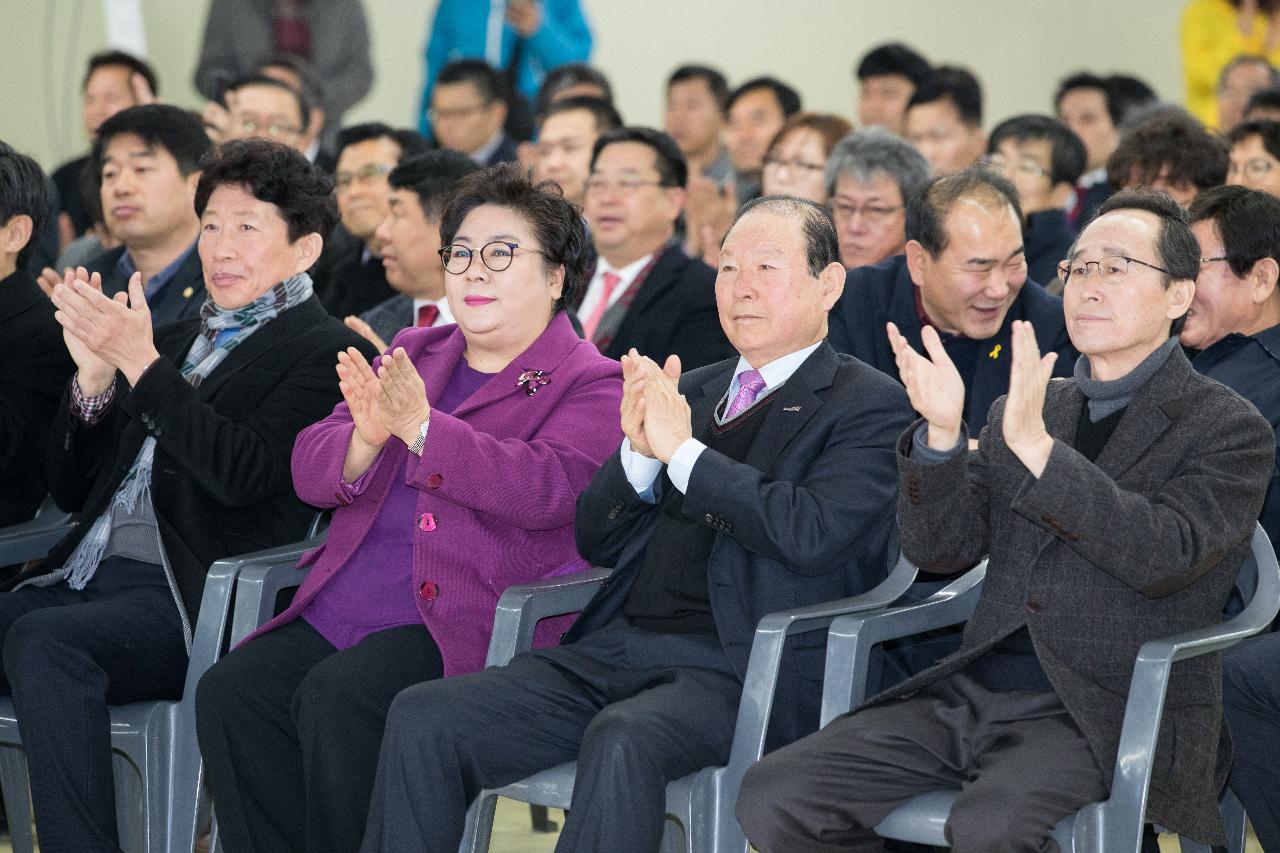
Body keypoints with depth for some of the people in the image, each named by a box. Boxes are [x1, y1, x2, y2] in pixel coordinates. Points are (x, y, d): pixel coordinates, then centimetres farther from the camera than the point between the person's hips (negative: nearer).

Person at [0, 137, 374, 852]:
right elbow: (71, 489, 23)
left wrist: (140, 363, -15)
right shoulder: (177, 340, 26)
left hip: (194, 602, -7)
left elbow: (242, 474, -13)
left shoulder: (326, 351, 3)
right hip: (85, 574, 7)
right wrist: (93, 375, 5)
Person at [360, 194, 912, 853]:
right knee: (423, 718, -14)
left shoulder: (870, 405, 4)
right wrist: (638, 452, 0)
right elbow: (597, 542, 19)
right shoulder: (692, 390, 22)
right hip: (618, 648, 6)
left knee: (622, 741, -38)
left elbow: (811, 534, -14)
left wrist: (682, 450, -13)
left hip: (746, 671, -6)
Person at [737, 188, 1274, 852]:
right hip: (973, 691, 6)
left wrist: (1034, 444, -21)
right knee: (773, 797, -12)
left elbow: (1165, 559, -15)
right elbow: (940, 549, 10)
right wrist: (941, 433, -8)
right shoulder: (1019, 412, 20)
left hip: (1106, 715, -6)